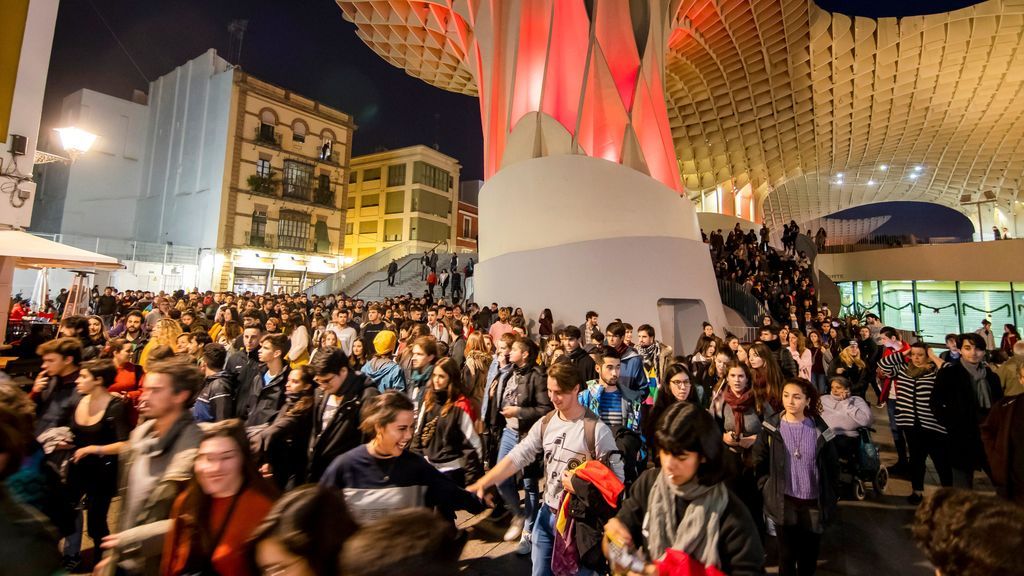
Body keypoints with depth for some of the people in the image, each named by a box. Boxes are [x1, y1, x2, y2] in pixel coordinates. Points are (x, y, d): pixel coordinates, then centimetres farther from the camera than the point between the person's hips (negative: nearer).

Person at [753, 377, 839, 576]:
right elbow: (759, 462, -1)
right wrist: (768, 490, -5)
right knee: (786, 554, 10)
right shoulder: (771, 428, -8)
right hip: (783, 503, -1)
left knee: (809, 555, 15)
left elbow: (832, 466, 5)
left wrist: (829, 497, 3)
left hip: (813, 503, 1)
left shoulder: (819, 429, -4)